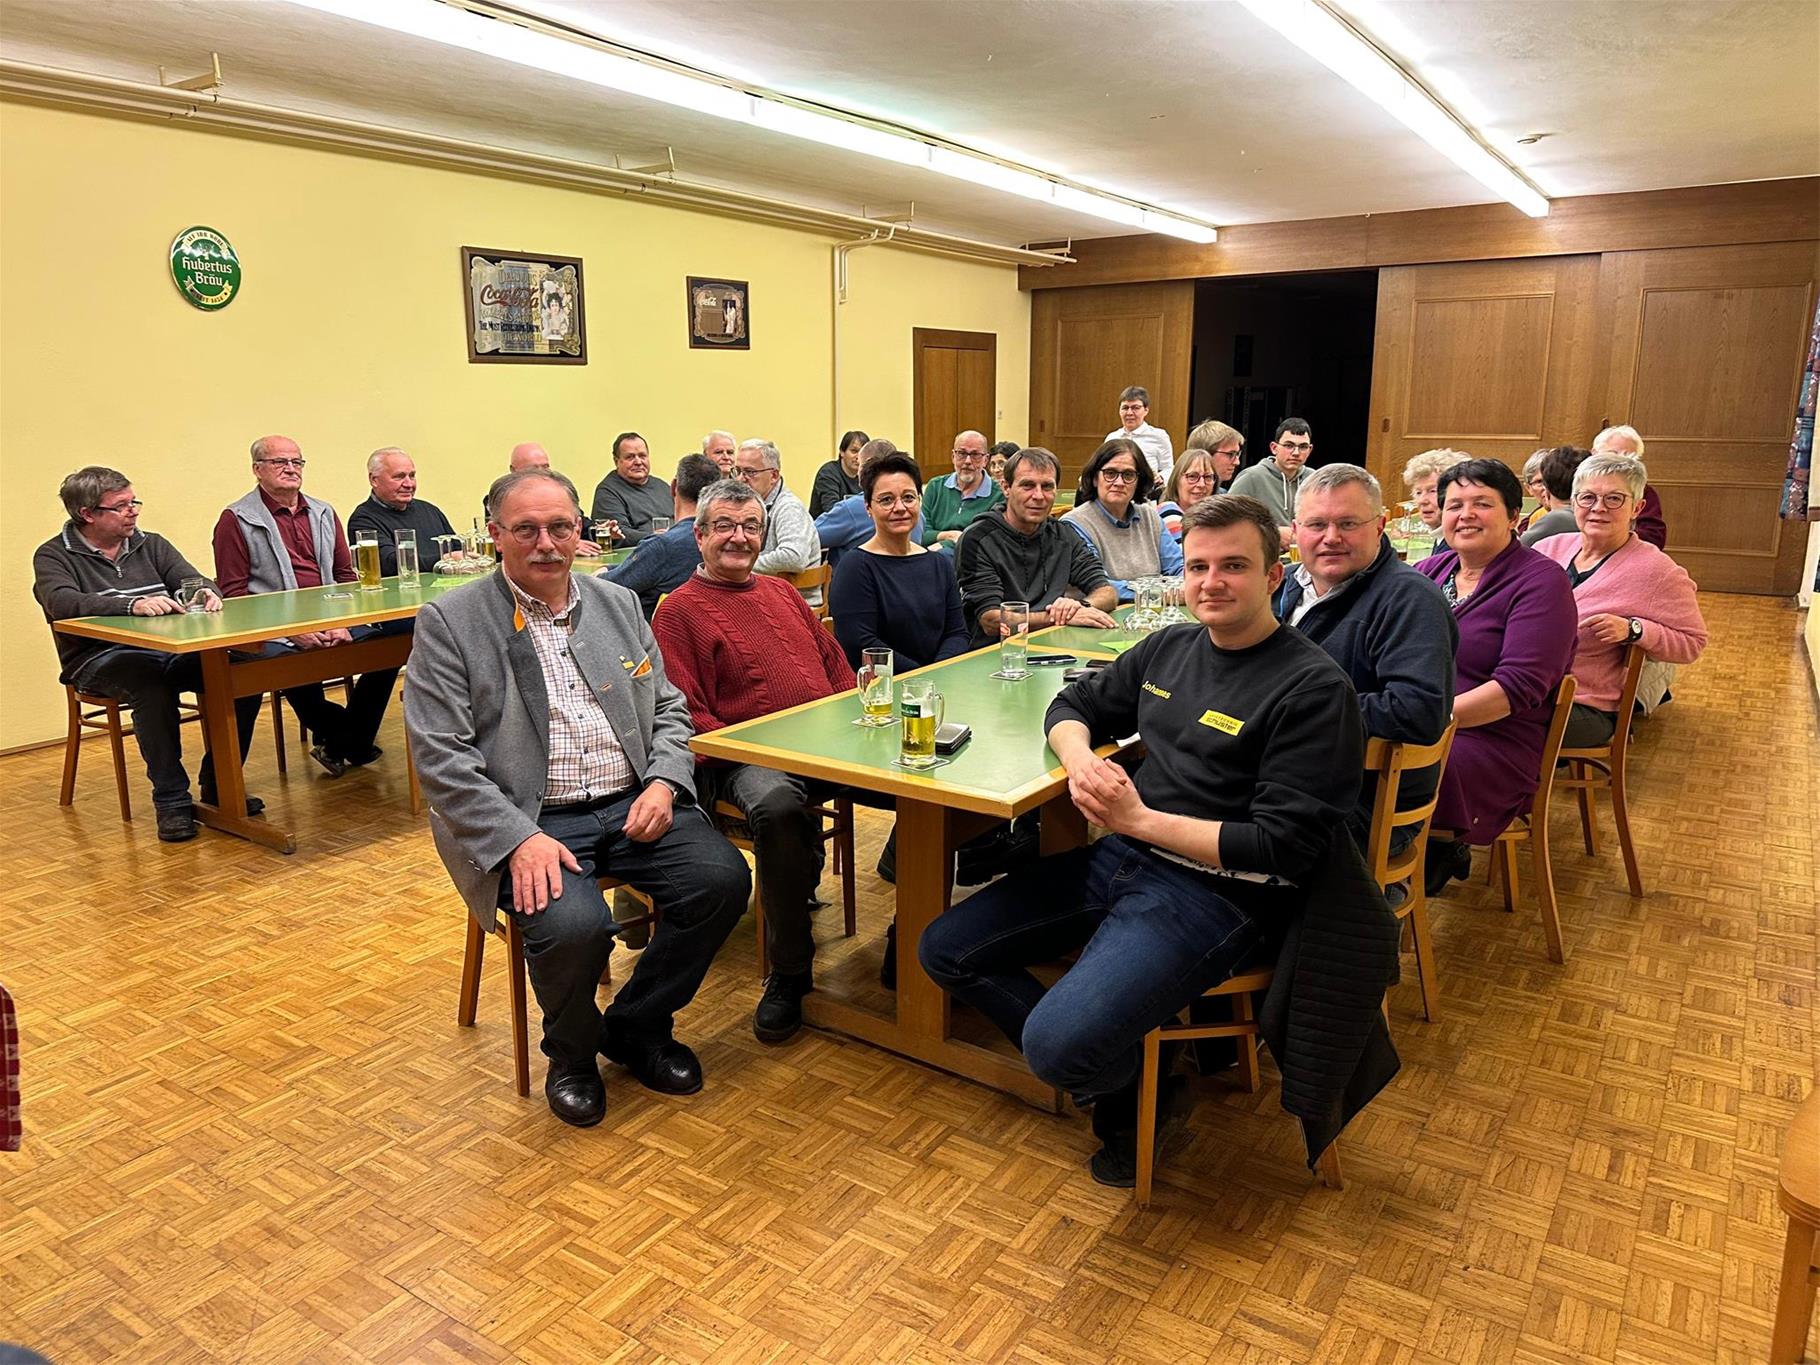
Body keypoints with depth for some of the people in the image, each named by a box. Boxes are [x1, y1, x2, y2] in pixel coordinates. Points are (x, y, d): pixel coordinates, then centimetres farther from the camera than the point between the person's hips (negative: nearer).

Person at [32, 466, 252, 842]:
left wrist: (209, 594, -16)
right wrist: (131, 605, -33)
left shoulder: (151, 545, 19)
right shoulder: (53, 556, 4)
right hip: (100, 658, -4)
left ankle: (218, 784, -12)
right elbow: (62, 603, -16)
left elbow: (194, 581, 11)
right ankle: (171, 801, -28)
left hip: (169, 649, 4)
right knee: (152, 683, -39)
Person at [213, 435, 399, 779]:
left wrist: (343, 622, -3)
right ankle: (337, 731, -8)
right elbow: (233, 593, -3)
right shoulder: (237, 520, 4)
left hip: (332, 623, 5)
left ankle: (346, 742, -3)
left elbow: (346, 574, 18)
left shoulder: (324, 514, 20)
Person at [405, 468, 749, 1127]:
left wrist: (664, 783, -6)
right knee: (573, 925, -31)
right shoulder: (449, 621, -2)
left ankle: (638, 1026, 9)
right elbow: (440, 756, -8)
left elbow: (669, 709, 15)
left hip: (632, 805, 5)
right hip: (528, 821, -4)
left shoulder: (618, 604, 13)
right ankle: (572, 1053, 6)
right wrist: (520, 837, -20)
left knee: (723, 879, -19)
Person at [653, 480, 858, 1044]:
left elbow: (836, 665, 27)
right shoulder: (678, 611, 7)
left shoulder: (782, 592, 26)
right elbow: (685, 716, -1)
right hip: (748, 757, -5)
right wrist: (748, 754, -15)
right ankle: (789, 971, -19)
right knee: (776, 806, -39)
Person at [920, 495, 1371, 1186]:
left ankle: (1134, 1087, 10)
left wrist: (1140, 819, -18)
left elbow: (1284, 848, -16)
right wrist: (1079, 756, -3)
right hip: (1117, 859, 8)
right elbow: (1073, 705, 22)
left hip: (1215, 891, -8)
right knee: (944, 950, 4)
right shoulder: (1170, 648, 10)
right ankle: (1098, 1057, 13)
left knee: (1057, 1046, -26)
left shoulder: (1313, 689, -12)